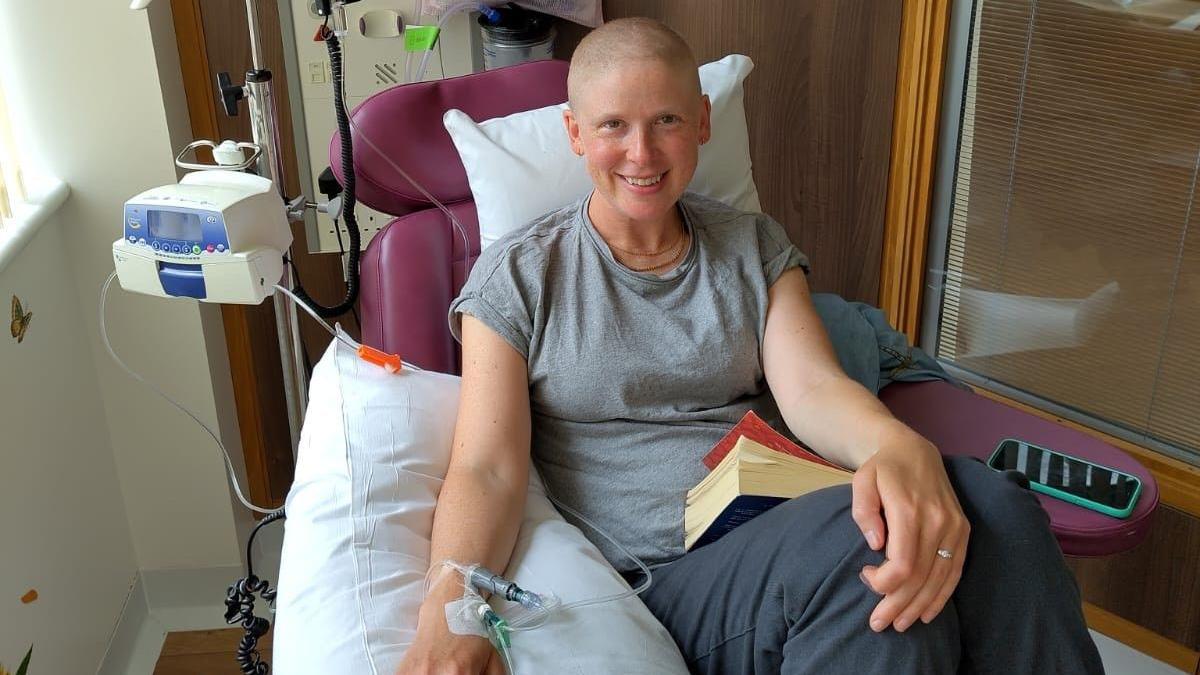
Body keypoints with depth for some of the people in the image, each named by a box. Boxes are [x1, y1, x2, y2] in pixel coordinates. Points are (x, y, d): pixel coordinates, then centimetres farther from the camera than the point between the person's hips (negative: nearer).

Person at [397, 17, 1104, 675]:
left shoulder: (756, 246, 13)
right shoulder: (518, 276, 4)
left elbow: (812, 388, -4)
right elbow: (488, 468, -6)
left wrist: (899, 444, -29)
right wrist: (448, 611, -28)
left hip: (790, 545, 4)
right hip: (665, 579, -3)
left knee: (990, 505, -28)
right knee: (859, 549, -36)